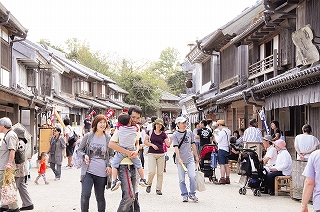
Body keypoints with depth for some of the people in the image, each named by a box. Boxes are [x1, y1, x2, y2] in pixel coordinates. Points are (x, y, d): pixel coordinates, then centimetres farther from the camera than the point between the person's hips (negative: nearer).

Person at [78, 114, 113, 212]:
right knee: (85, 195, -11)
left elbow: (111, 155, 12)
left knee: (100, 197, 11)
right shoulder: (88, 136, 0)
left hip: (101, 173, 1)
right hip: (88, 171, -1)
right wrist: (84, 155, -12)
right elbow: (79, 150, 8)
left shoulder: (108, 138, 3)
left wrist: (109, 165, -5)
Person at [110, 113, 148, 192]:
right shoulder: (134, 128, -6)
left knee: (114, 165, 4)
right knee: (138, 164, 18)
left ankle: (115, 180, -11)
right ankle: (142, 179, 24)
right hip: (132, 150, 2)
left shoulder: (120, 128, -11)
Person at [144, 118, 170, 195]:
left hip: (161, 154, 2)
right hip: (151, 154, -2)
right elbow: (145, 142, 6)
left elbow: (168, 144, -4)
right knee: (152, 171, -13)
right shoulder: (150, 132, 5)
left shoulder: (163, 134, 6)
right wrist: (152, 145, -10)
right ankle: (149, 184, 14)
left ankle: (158, 189, 12)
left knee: (160, 173, 2)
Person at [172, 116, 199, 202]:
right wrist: (179, 158, -24)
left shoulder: (190, 133, 10)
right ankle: (185, 195, 14)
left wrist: (196, 156, 19)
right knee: (182, 179, 1)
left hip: (190, 159, 3)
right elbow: (176, 147, -13)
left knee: (192, 176, -11)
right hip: (180, 160, -3)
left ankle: (192, 194, 4)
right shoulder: (175, 135, -4)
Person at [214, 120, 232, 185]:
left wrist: (216, 135, 3)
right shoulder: (228, 131, 12)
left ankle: (222, 179, -11)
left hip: (222, 149, -9)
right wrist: (218, 135, 17)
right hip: (227, 149, 9)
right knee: (226, 164, 12)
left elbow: (218, 140, -13)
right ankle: (227, 179, 15)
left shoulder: (222, 132, -14)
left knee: (222, 164, -8)